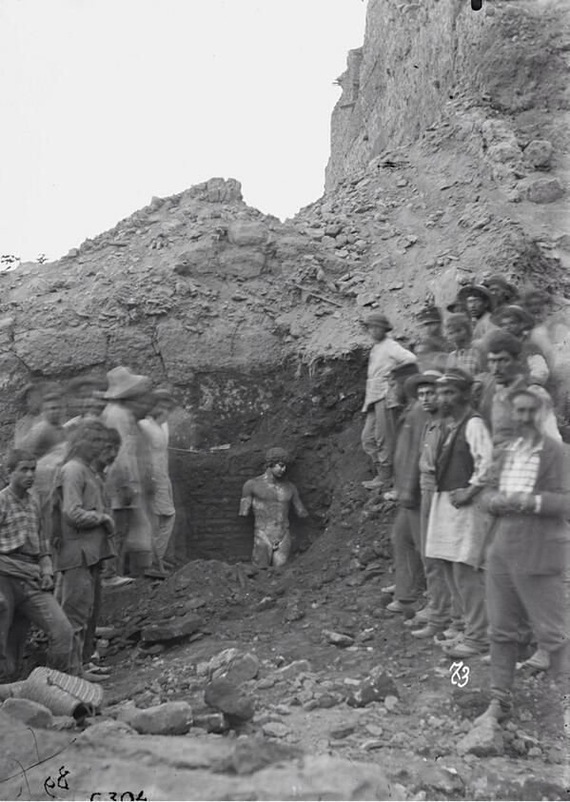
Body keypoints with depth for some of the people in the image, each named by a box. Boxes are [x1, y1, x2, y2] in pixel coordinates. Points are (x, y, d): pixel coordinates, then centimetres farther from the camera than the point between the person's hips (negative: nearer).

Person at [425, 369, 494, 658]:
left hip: (465, 503, -9)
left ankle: (477, 637, 4)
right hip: (445, 501, 9)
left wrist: (471, 490, -17)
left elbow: (488, 460, -23)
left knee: (465, 571, -7)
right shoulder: (445, 424, 14)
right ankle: (474, 629, 24)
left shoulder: (473, 423, -12)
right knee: (451, 571, 13)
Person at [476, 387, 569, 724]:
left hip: (539, 554, -6)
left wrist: (532, 500, -27)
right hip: (503, 550, 6)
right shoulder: (505, 452, 12)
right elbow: (491, 491, 15)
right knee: (501, 630, 12)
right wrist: (496, 500, -7)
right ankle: (500, 701, 24)